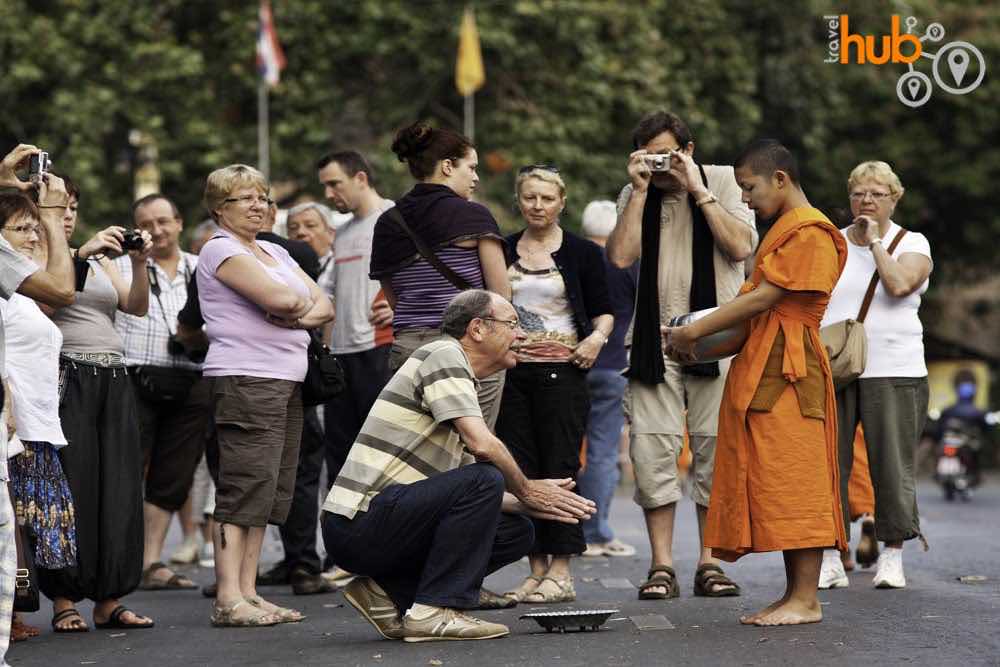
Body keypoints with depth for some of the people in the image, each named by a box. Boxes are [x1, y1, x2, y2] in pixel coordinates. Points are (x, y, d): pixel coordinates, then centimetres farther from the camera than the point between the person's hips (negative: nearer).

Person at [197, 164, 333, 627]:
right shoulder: (221, 250, -5)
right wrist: (301, 302, 4)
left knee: (271, 490, 7)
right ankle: (229, 600, -14)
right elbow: (280, 298, -17)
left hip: (286, 381, 9)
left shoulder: (275, 253, 22)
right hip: (246, 378, -9)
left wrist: (300, 315, -7)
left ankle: (248, 592, 9)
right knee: (245, 488, -13)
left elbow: (324, 306, 14)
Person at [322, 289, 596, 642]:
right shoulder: (443, 354, -7)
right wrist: (525, 490, -3)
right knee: (483, 480, -23)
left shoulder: (460, 373, 23)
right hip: (361, 522, -10)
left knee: (517, 531, 7)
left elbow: (473, 498, 21)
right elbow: (482, 445, -21)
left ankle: (388, 592, 5)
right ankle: (435, 612, -19)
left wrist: (531, 503, 6)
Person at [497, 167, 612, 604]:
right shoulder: (502, 252, 11)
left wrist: (597, 337, -16)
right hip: (511, 371, 4)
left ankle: (561, 572, -4)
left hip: (561, 371, -4)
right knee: (520, 471, 2)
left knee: (559, 467, -6)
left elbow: (604, 310, 3)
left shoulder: (582, 253, 2)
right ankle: (537, 568, 8)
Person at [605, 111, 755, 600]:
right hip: (655, 338, 1)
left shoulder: (723, 182, 5)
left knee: (713, 448, -1)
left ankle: (709, 562, 6)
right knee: (652, 448, -7)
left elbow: (741, 246, -9)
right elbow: (620, 257, -6)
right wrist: (641, 190, -5)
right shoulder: (634, 196, 10)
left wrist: (698, 191, -9)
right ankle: (661, 567, -3)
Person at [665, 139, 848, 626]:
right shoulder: (781, 231, 24)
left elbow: (763, 298, -15)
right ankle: (792, 595, 9)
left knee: (792, 482, -11)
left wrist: (693, 332, -11)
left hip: (788, 371, -10)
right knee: (771, 484, 7)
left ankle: (805, 600, -10)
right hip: (759, 370, 10)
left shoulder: (809, 230, -9)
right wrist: (690, 334, 7)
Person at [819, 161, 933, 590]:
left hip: (892, 372, -2)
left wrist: (874, 241, -6)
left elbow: (899, 284, -15)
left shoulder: (912, 244, 5)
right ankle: (831, 556, 5)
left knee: (891, 465, -3)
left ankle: (892, 556, 5)